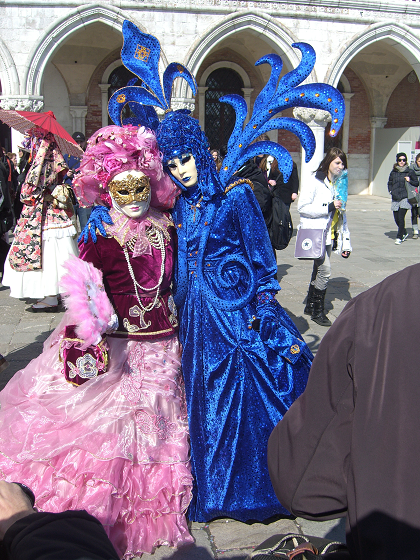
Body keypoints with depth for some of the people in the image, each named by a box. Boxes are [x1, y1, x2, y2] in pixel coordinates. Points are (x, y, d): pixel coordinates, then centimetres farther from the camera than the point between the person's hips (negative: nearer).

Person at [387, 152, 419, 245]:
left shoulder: (410, 172, 1)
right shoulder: (393, 172, 9)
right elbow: (389, 183, 21)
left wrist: (410, 181, -11)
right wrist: (390, 190, 4)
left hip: (405, 198, -4)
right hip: (395, 198, 4)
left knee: (401, 217, -14)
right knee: (396, 219, 7)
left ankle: (399, 237, -7)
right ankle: (404, 233, 31)